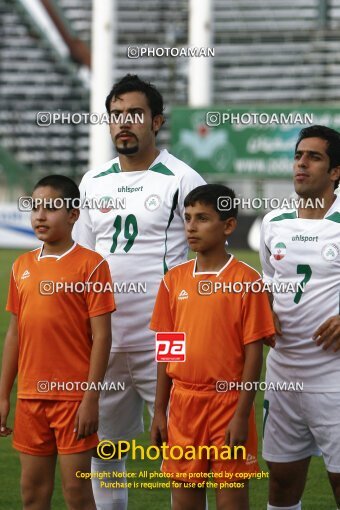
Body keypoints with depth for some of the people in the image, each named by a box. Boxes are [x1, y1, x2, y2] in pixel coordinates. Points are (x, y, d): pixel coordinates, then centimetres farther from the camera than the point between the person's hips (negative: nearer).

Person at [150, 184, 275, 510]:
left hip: (228, 402, -4)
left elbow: (253, 352, -8)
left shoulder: (245, 280, -7)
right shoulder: (174, 280, 6)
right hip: (183, 403, 4)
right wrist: (159, 411, 8)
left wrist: (242, 414, -13)